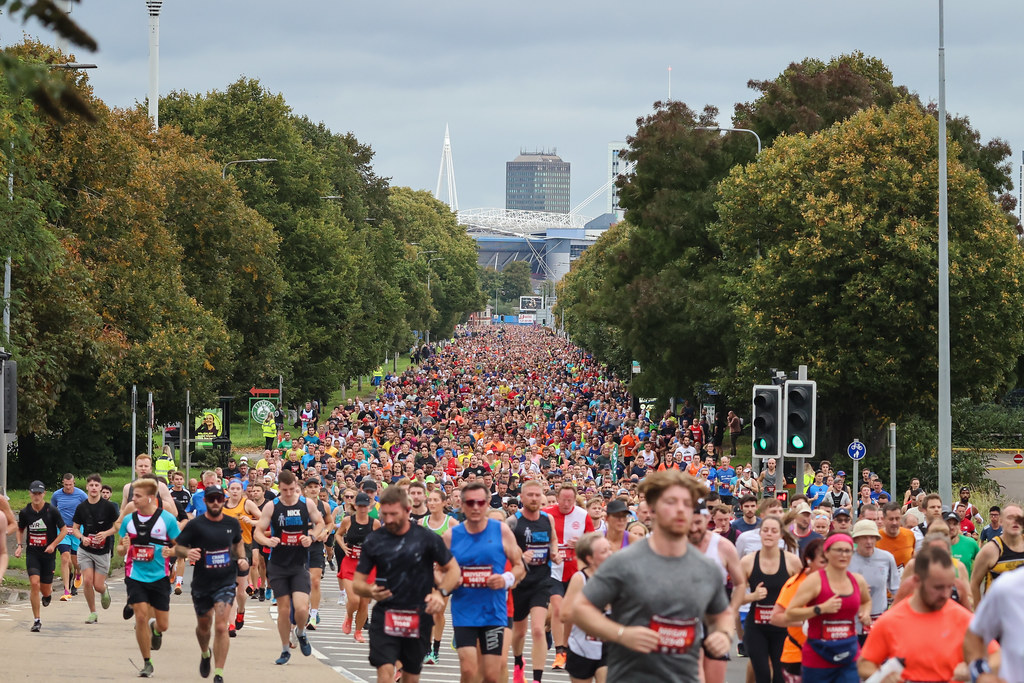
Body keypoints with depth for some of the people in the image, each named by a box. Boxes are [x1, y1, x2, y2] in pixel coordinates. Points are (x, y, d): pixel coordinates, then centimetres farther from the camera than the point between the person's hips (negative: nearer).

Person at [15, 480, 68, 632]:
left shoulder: (52, 511, -9)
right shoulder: (25, 512, -1)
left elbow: (64, 530, -2)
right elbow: (20, 529, 17)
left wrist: (53, 545, -14)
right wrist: (19, 545, 2)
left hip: (48, 553, -1)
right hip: (32, 553, 1)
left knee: (45, 589, 5)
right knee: (34, 584, -15)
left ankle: (47, 594, 46)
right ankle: (37, 620, -8)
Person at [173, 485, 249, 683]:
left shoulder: (232, 523, 2)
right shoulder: (195, 525, -8)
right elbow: (177, 548, -4)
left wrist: (242, 558, 4)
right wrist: (187, 552, -26)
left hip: (226, 582, 0)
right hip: (202, 583, 0)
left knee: (221, 627, -15)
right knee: (204, 625, 19)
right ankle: (205, 654, 52)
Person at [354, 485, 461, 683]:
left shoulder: (427, 538, -3)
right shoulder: (373, 541, 0)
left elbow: (452, 569, 6)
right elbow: (357, 583, 5)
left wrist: (440, 592, -14)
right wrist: (370, 590, -19)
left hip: (419, 617, 1)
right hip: (384, 614, -1)